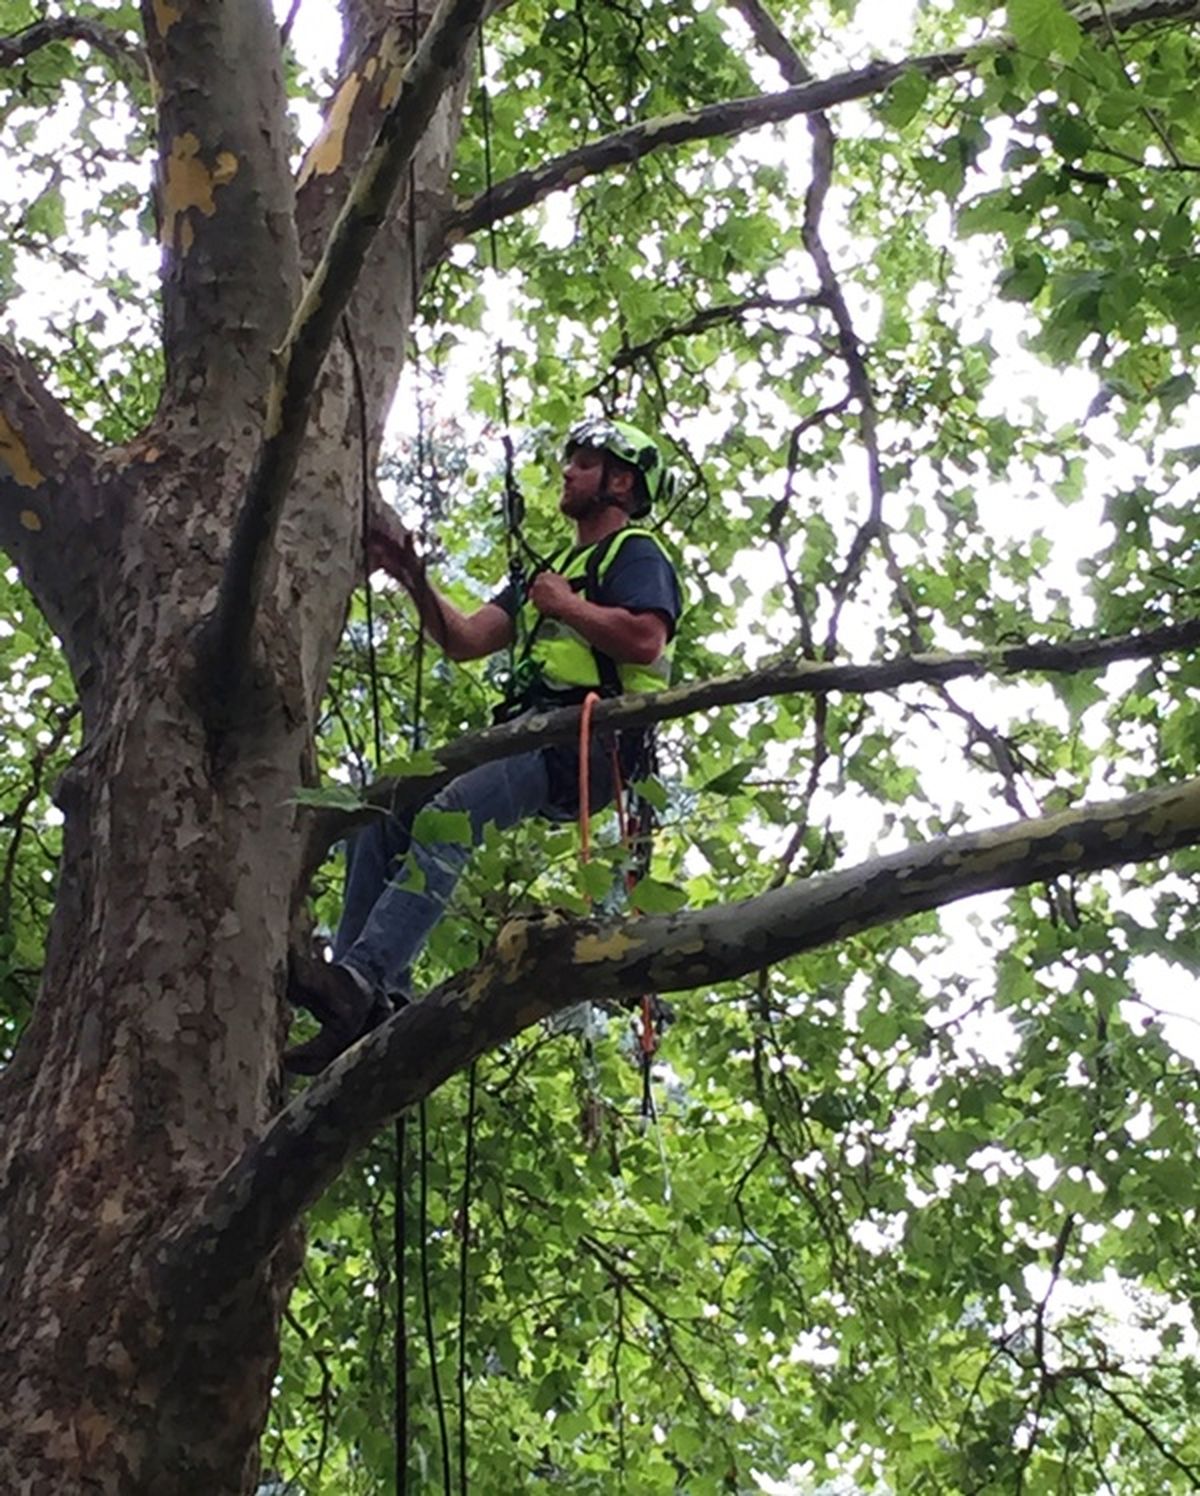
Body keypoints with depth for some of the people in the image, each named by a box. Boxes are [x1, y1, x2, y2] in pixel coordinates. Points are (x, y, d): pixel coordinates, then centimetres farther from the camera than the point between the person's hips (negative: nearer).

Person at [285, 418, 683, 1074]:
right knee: (383, 814, -6)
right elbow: (463, 640, 25)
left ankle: (361, 977, -43)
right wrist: (415, 581, 11)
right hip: (531, 731, 9)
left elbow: (646, 640, -16)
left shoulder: (636, 555, 5)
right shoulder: (552, 569, 32)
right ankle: (378, 998, -14)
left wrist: (565, 606, -4)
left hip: (587, 742, -9)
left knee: (449, 815, -31)